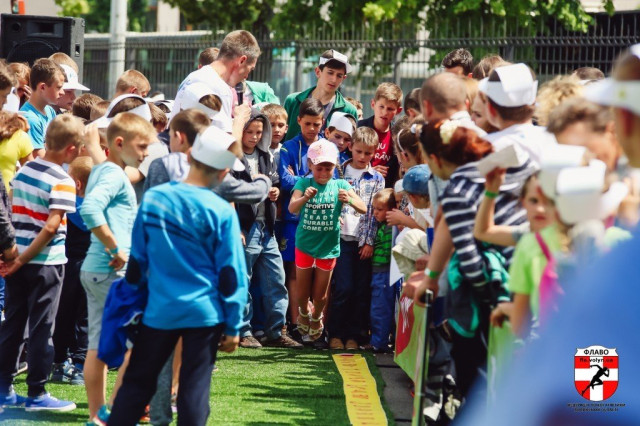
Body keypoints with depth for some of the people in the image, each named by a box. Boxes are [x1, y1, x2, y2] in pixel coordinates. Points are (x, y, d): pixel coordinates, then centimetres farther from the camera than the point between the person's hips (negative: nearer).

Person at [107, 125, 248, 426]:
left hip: (159, 310, 2)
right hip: (205, 312, -2)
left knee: (137, 383, 12)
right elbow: (231, 274, -7)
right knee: (195, 388, 2)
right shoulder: (221, 212, -9)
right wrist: (233, 325, 0)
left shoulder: (152, 198, -1)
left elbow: (137, 260, 6)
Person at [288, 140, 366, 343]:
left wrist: (350, 200, -38)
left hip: (328, 248, 1)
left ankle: (316, 318, 45)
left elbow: (364, 208, -16)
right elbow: (292, 208, -26)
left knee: (320, 295, 14)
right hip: (305, 245, -1)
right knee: (302, 294, 11)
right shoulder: (304, 183, -11)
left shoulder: (340, 185, -8)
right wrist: (305, 197, -47)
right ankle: (303, 313, 44)